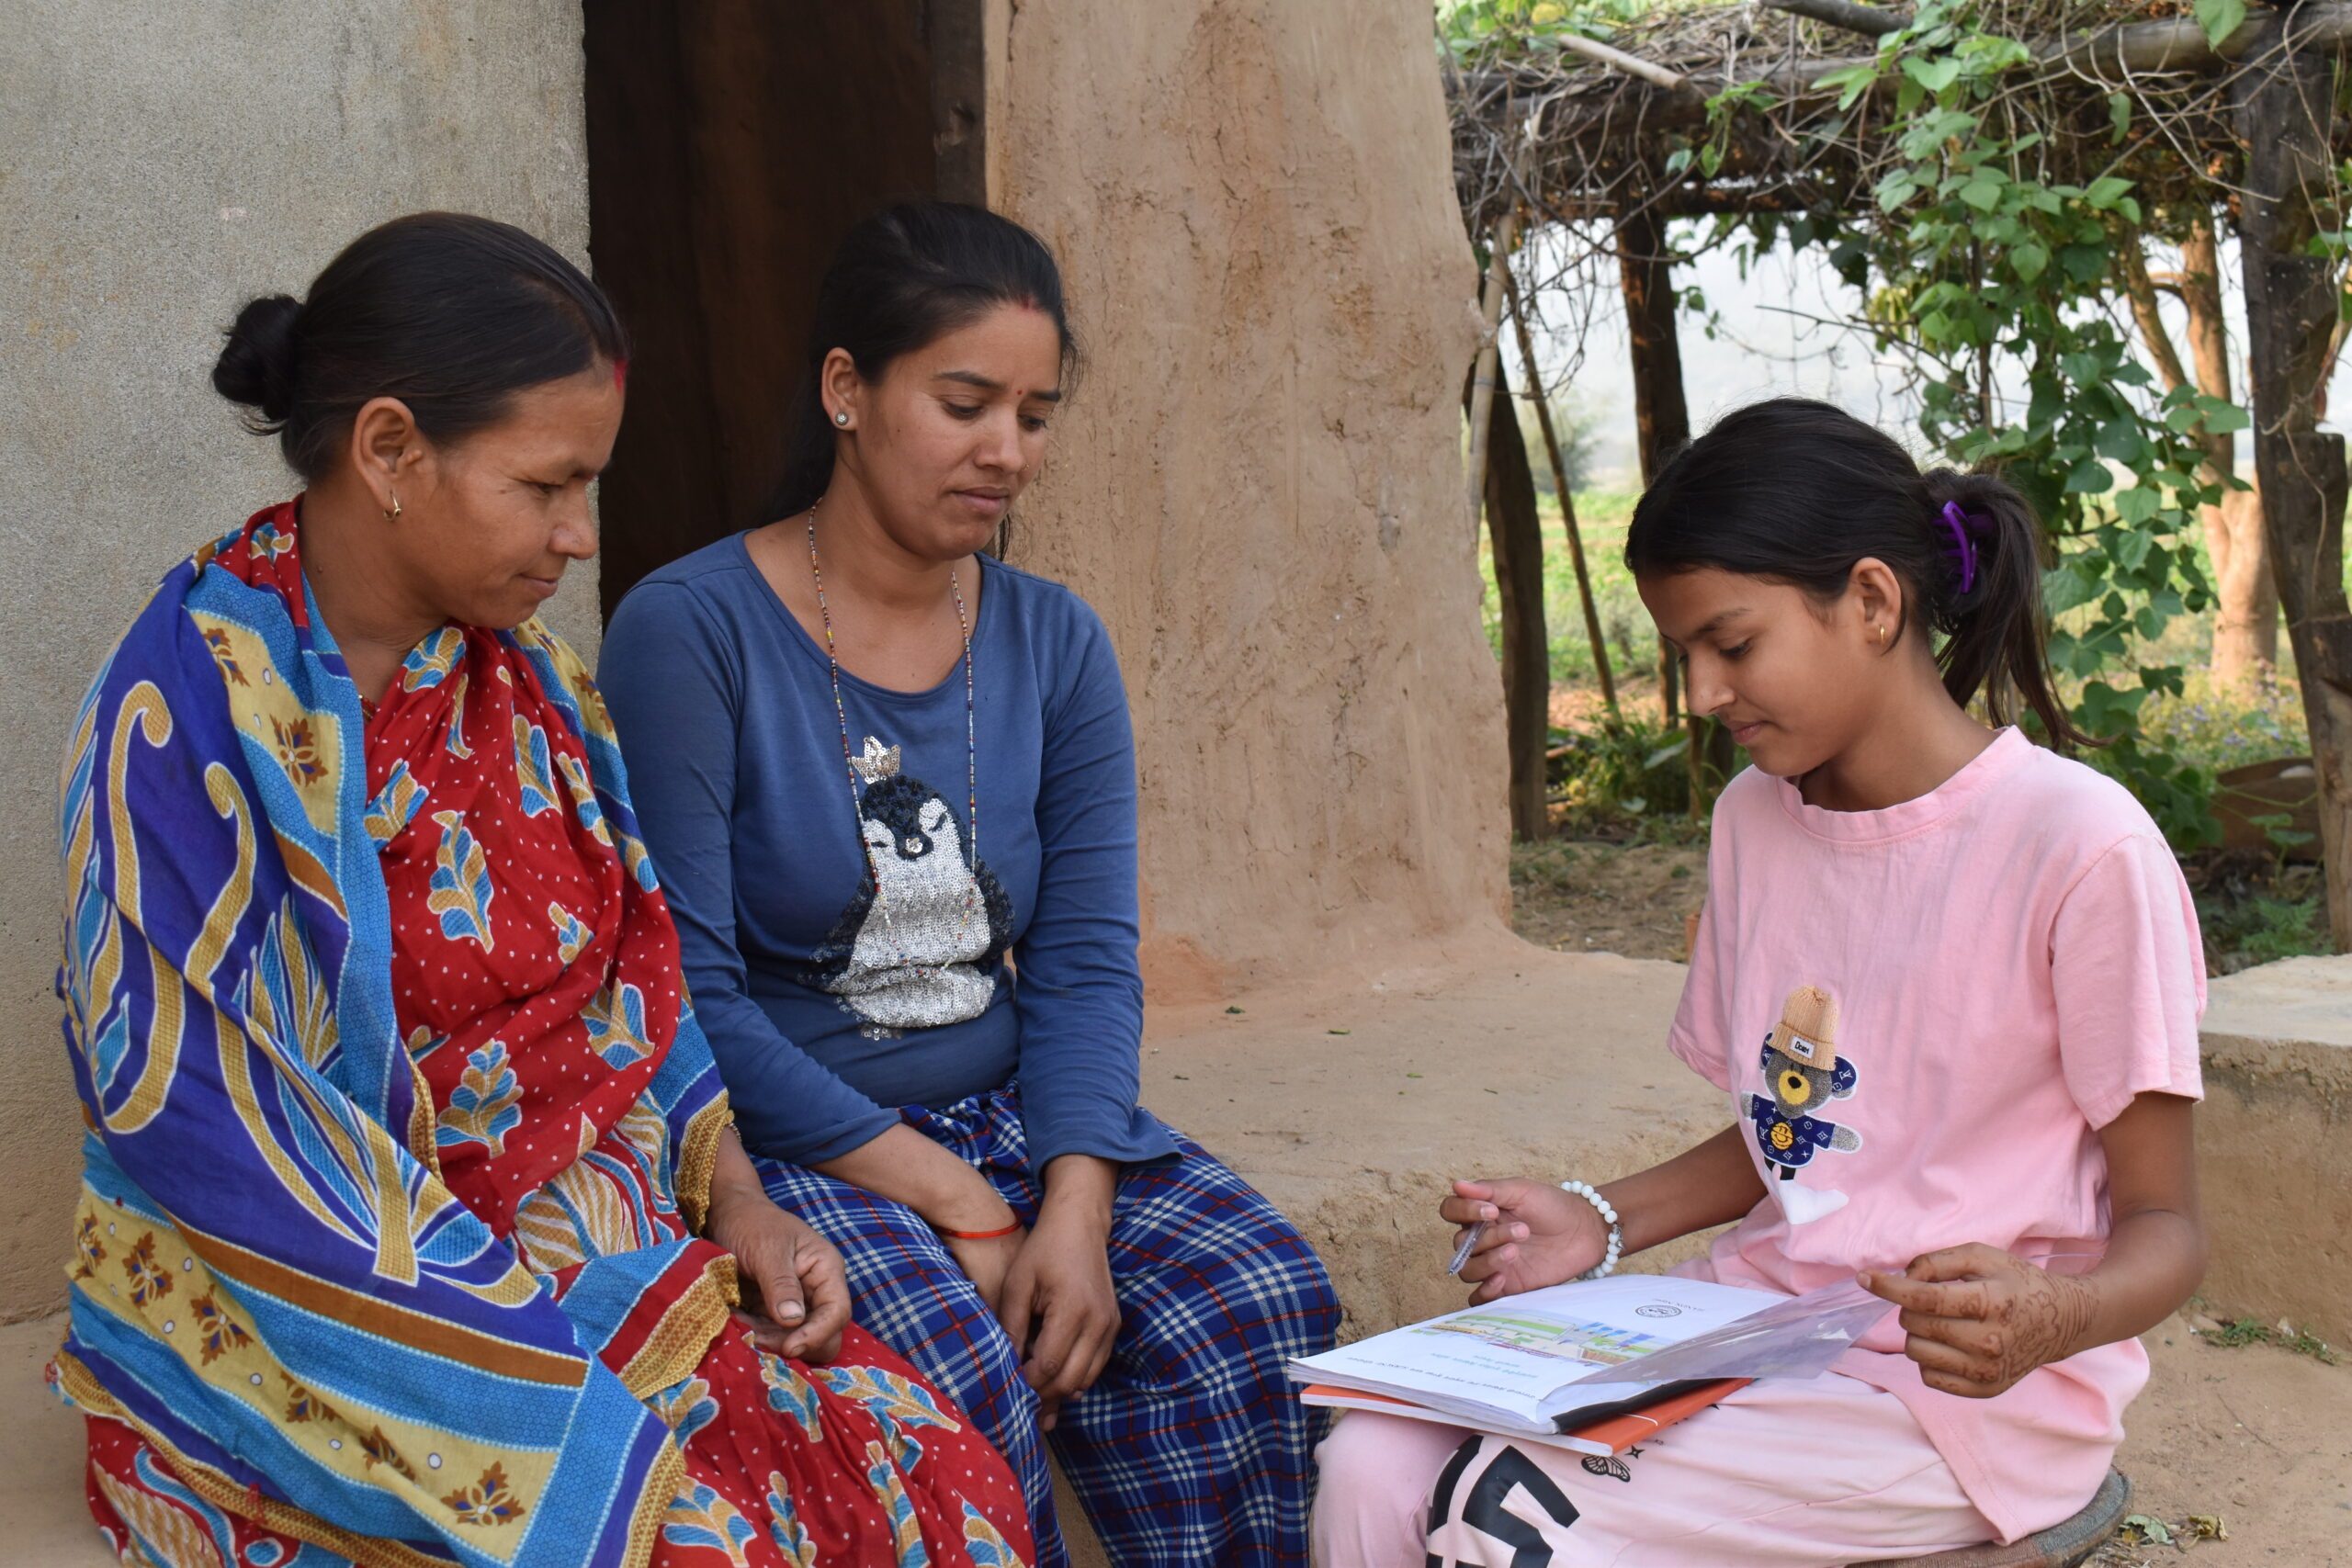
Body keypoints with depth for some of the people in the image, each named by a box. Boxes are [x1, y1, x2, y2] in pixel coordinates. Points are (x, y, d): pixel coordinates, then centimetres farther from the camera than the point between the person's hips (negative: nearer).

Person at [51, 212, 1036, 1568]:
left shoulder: (523, 679, 8)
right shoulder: (195, 716, -15)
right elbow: (200, 1118, -19)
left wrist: (736, 1198, -1)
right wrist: (558, 1343, -21)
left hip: (602, 1247, 6)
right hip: (303, 1322, -6)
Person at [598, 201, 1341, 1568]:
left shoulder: (1056, 645, 7)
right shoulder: (690, 632, -10)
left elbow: (1086, 959, 0)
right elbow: (686, 989, -16)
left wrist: (1074, 1210, -18)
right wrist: (954, 1205, -19)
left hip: (1012, 1114, 5)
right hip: (774, 1143, -4)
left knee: (1257, 1297, -20)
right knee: (952, 1357, -32)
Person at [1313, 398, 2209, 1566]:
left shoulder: (2078, 846, -13)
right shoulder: (1754, 821, 10)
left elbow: (2163, 1226, -7)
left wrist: (2049, 1319, -29)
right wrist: (1602, 1224, 3)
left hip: (1972, 1383, -6)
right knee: (1373, 1469, -19)